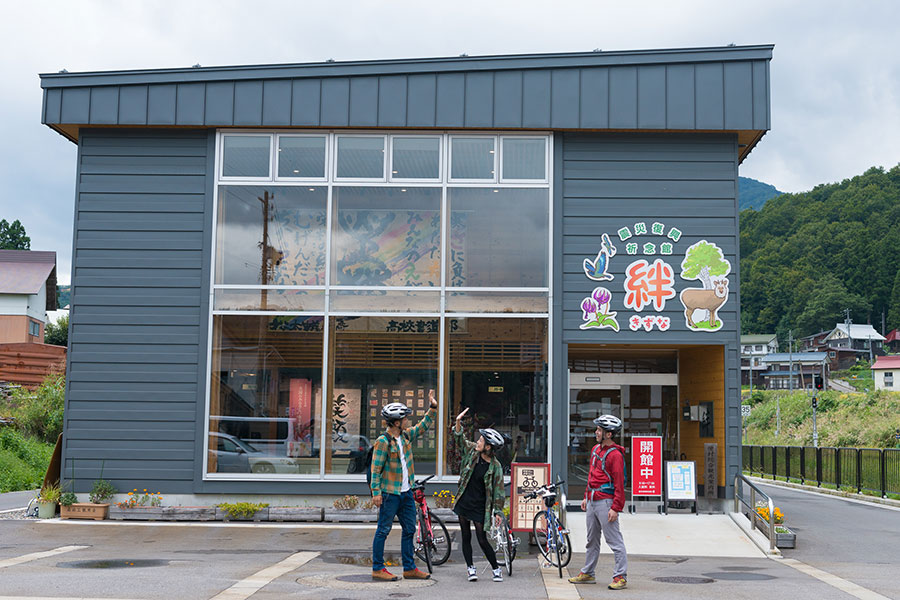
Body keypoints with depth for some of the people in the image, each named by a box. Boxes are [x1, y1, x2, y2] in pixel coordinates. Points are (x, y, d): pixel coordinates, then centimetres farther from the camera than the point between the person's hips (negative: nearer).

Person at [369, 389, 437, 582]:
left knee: (409, 529, 11)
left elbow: (423, 427, 24)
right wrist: (376, 491, -17)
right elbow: (376, 468, -14)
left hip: (406, 492, 8)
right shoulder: (383, 441, -14)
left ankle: (409, 568, 19)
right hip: (390, 493, -8)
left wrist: (433, 408, 15)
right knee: (383, 530, -1)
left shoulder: (406, 436, 8)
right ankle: (377, 569, 6)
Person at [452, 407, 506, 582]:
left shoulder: (495, 466, -13)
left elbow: (498, 490, -8)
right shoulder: (472, 450, -2)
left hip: (480, 506, -4)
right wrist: (458, 423, -11)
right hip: (463, 501, 4)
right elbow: (460, 440, 7)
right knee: (466, 537, 7)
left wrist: (498, 511, -7)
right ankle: (471, 568, 17)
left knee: (482, 540, -3)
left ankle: (496, 569, 12)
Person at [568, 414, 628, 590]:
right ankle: (587, 574, 25)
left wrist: (616, 508, -20)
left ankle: (620, 576, -3)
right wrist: (586, 497, 22)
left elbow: (619, 483, -16)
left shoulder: (615, 454, -13)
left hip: (605, 502, -9)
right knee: (592, 540, 17)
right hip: (592, 501, 9)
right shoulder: (596, 449, 14)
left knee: (614, 540, -6)